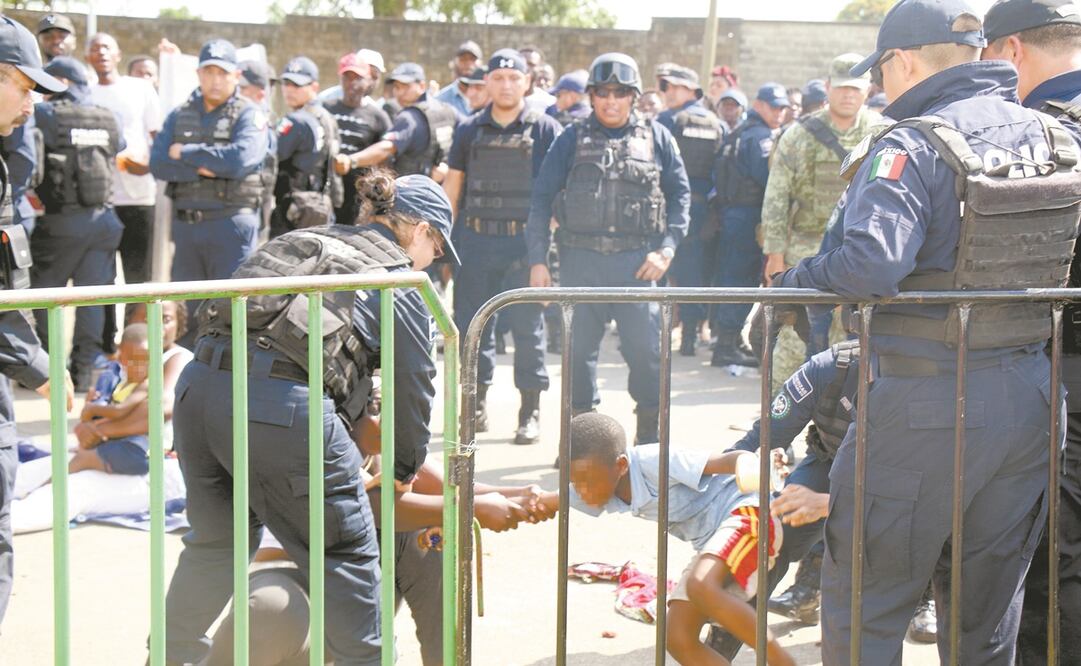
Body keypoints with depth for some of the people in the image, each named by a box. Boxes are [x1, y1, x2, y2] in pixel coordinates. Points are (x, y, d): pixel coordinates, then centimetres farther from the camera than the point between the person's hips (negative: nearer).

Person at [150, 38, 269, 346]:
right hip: (185, 224, 5)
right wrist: (201, 169, -13)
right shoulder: (179, 115, 13)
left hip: (231, 224, -5)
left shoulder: (249, 115, 0)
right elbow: (158, 163, 1)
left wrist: (186, 153, -7)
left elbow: (239, 159, -18)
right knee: (185, 311, 9)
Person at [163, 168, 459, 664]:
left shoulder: (302, 241, 27)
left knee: (216, 540, 28)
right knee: (347, 558, 10)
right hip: (286, 411, -7)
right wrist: (407, 466, 32)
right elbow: (413, 382, 15)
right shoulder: (401, 283, 11)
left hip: (200, 385, 7)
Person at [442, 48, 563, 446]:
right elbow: (452, 186, 13)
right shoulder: (470, 130, 10)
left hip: (526, 240, -3)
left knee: (527, 326, -1)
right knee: (471, 322, 6)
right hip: (475, 238, 3)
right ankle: (477, 404, 18)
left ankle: (530, 412, 7)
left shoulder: (545, 129, 2)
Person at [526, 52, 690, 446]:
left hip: (636, 260, -1)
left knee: (646, 347, -3)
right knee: (580, 347, 6)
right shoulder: (573, 139, 7)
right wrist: (537, 260, -1)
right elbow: (542, 198, 6)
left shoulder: (657, 138, 8)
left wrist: (666, 250, -3)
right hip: (581, 258, 1)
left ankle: (649, 435, 11)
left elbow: (680, 195, 8)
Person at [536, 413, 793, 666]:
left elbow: (739, 458, -29)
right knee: (678, 640, -5)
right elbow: (548, 500, 11)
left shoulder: (655, 462, -25)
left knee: (700, 587, -36)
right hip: (710, 543, 9)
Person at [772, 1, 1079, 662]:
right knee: (989, 603, 19)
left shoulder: (911, 148, -16)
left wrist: (787, 283, -15)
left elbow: (872, 263, -30)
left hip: (926, 408, -7)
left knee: (865, 602, 7)